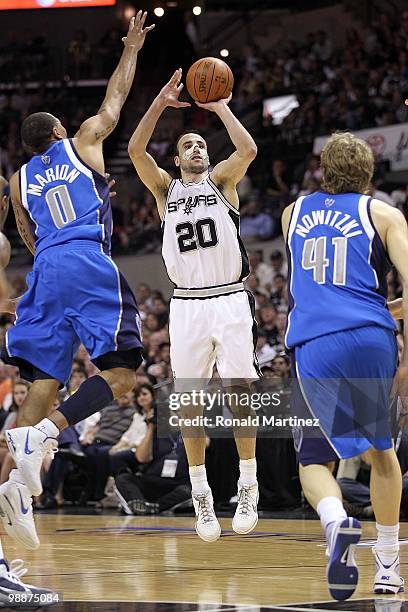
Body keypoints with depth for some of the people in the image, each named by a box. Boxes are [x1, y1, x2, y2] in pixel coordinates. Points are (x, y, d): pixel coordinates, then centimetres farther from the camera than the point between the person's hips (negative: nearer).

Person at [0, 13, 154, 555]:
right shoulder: (82, 144, 14)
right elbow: (116, 98, 25)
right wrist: (132, 48, 37)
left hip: (47, 268, 5)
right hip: (90, 262, -5)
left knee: (46, 380, 4)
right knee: (120, 374, -7)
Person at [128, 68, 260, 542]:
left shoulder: (221, 181, 10)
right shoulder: (165, 188, 13)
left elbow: (248, 150, -10)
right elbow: (135, 150, -3)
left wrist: (220, 108, -3)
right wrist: (160, 103, -8)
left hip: (230, 300, -2)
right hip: (187, 304, 2)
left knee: (240, 391, -6)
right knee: (190, 400, 0)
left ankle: (248, 486, 2)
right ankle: (201, 494, 8)